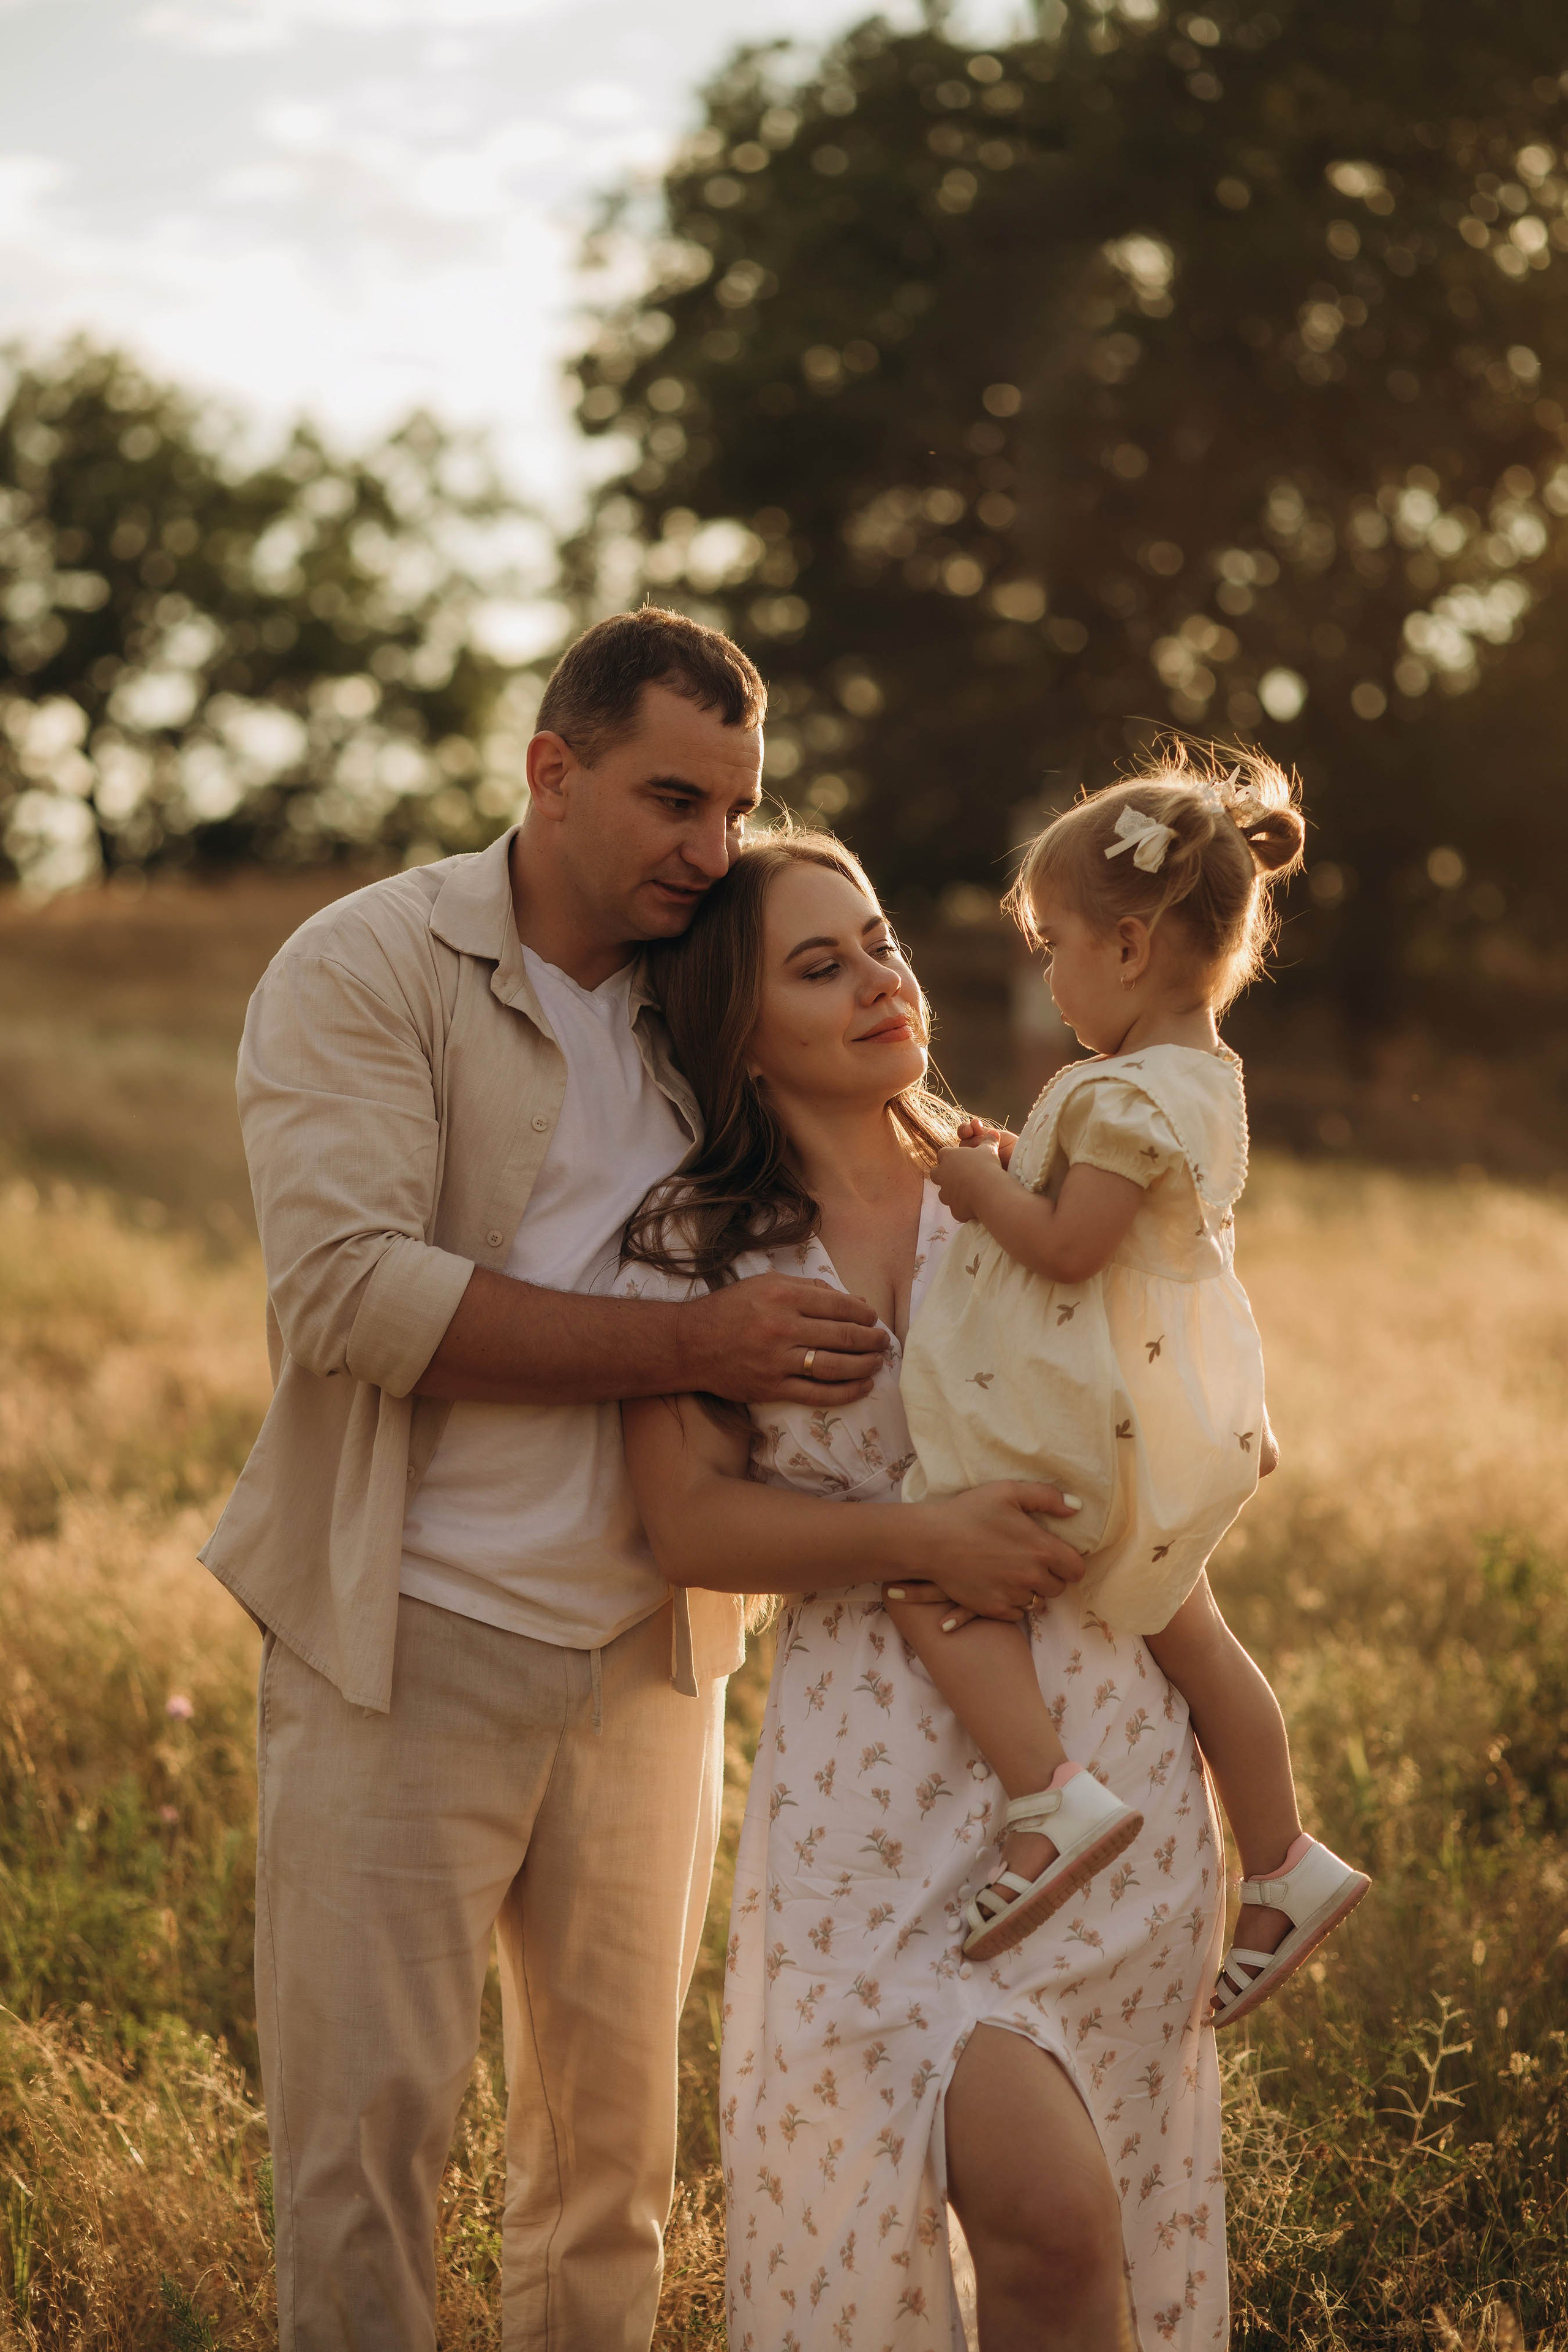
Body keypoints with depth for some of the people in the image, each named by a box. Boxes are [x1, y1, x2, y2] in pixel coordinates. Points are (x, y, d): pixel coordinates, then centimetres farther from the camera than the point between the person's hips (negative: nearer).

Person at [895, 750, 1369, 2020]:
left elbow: (1069, 1248, -24)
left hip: (1085, 1426, -10)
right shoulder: (1209, 1081, 10)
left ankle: (1053, 1797, -19)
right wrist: (1026, 1168, 12)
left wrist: (982, 1189, -9)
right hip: (1174, 1419, 10)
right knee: (1185, 1630, 20)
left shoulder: (1125, 1096, -21)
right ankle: (1286, 1865, 28)